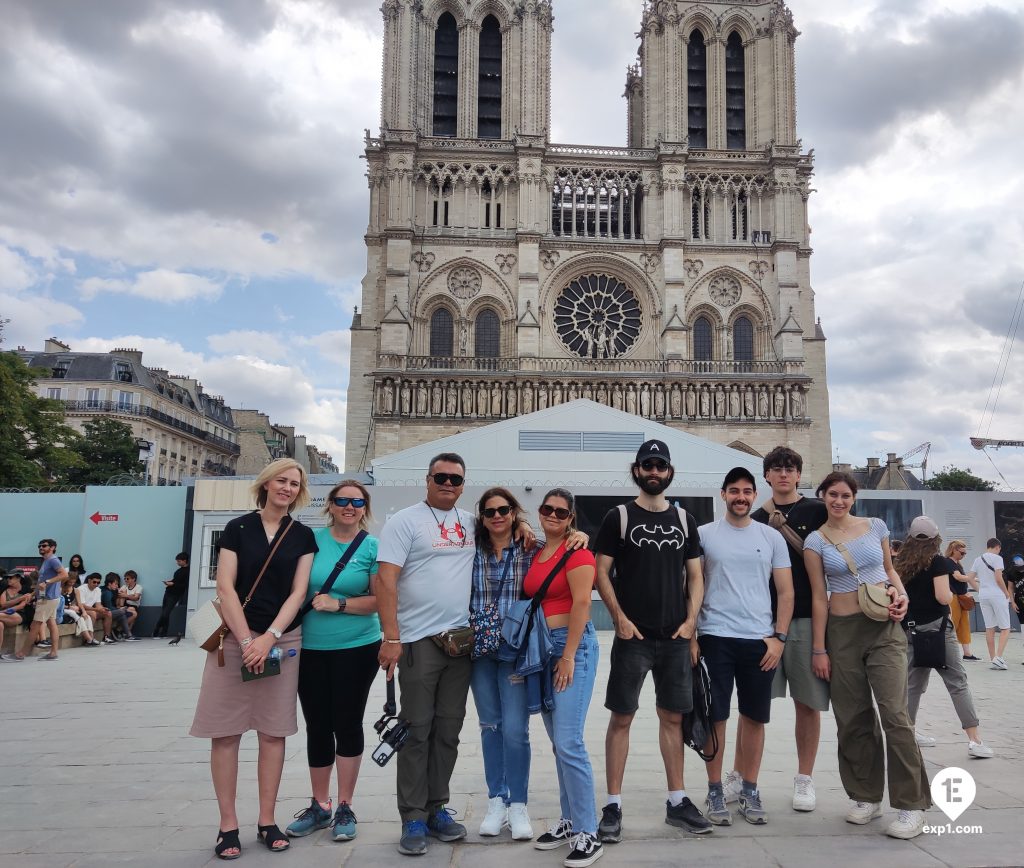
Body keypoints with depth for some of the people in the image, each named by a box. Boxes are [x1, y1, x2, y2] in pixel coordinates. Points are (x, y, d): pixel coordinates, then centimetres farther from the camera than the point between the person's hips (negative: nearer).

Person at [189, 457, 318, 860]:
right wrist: (247, 640, -13)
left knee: (274, 732, 5)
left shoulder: (303, 536, 7)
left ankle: (267, 821, 16)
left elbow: (298, 592, 1)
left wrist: (269, 638, -11)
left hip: (282, 640, 1)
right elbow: (225, 587, -4)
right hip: (234, 638, -1)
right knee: (225, 731, 0)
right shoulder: (237, 528, 3)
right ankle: (228, 824, 11)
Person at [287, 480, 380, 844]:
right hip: (310, 648, 2)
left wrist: (338, 604, -17)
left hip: (357, 648, -2)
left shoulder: (372, 547, -4)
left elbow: (380, 599, -7)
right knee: (317, 726, 11)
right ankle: (319, 806, 27)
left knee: (348, 724, 6)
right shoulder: (312, 539, 2)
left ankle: (345, 808, 21)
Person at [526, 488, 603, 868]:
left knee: (569, 743, -11)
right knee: (558, 743, 13)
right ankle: (569, 821, 24)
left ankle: (588, 835, -1)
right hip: (541, 648, 8)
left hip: (573, 647, -8)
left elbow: (581, 603, -15)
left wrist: (569, 656, -17)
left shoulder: (576, 552, -9)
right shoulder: (535, 552, 13)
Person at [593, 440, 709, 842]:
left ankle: (677, 801, 25)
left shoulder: (684, 519, 10)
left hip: (676, 638, 4)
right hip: (633, 636, -4)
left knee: (672, 717, 12)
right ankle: (613, 806, 10)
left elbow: (695, 575, 12)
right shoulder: (619, 517, -1)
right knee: (621, 717, 1)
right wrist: (620, 618, -12)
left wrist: (691, 620, -1)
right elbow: (601, 572, -4)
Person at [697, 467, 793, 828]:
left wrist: (778, 637, -2)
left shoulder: (772, 537, 6)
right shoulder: (704, 534, 1)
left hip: (760, 640, 2)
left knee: (755, 717, 9)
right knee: (715, 716, 4)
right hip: (715, 638, -2)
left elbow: (786, 593, 7)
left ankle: (749, 791, 23)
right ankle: (715, 791, 17)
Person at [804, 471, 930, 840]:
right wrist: (819, 649, -1)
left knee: (894, 713, -8)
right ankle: (866, 797, 22)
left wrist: (901, 595, -3)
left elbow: (889, 569, 19)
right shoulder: (816, 541, 1)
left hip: (885, 628, 0)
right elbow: (819, 597, 0)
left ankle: (911, 804, 3)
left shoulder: (875, 526, 6)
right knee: (852, 718, 6)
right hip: (842, 631, 0)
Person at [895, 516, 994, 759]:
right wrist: (952, 593, 4)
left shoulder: (900, 564, 8)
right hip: (936, 628, -5)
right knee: (957, 683, -1)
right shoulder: (937, 561, -8)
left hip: (912, 629, 5)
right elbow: (943, 597, -15)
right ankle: (974, 740, -3)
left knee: (913, 684, 12)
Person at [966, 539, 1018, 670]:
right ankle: (998, 657, -13)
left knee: (989, 628, 11)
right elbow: (999, 579, -14)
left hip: (983, 596, 6)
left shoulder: (977, 560, 11)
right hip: (997, 595, -6)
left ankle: (992, 659, 12)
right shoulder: (997, 558, -7)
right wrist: (1007, 593, -3)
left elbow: (969, 578, 10)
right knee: (1005, 628, 1)